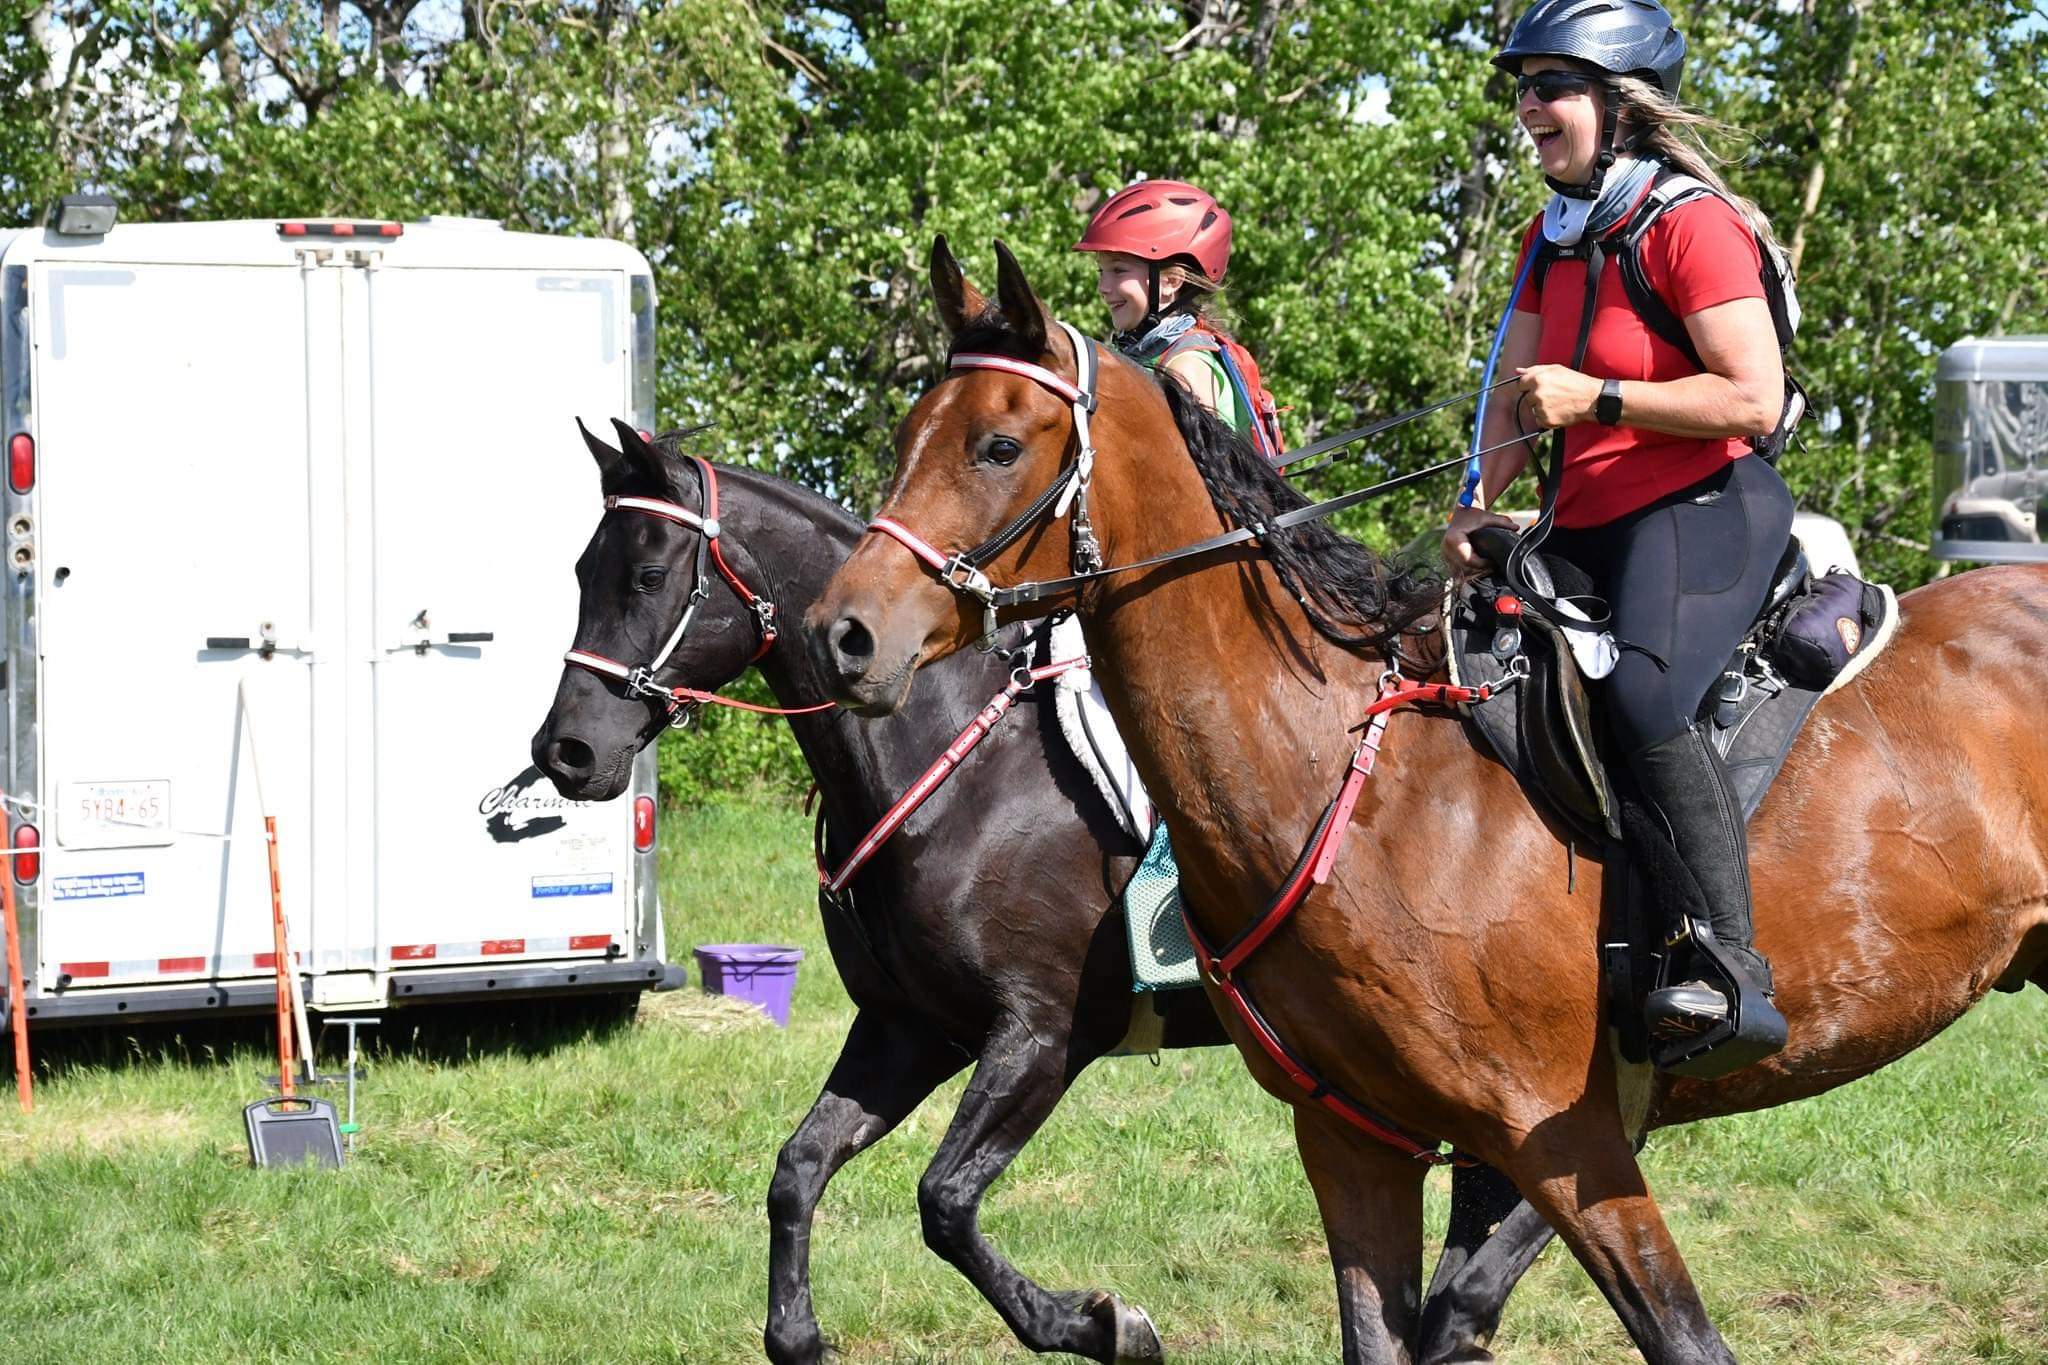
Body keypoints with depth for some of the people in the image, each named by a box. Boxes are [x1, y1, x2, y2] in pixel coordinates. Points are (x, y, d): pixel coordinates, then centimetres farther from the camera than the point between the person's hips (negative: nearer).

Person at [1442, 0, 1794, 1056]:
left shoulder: (1692, 225, -13)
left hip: (1705, 511, -10)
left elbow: (1754, 400, -19)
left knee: (1644, 696, -33)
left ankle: (1731, 961, -35)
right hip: (1590, 529, 10)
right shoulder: (1552, 238, 14)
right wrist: (1478, 501, -2)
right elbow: (1516, 393, 15)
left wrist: (1595, 397, -19)